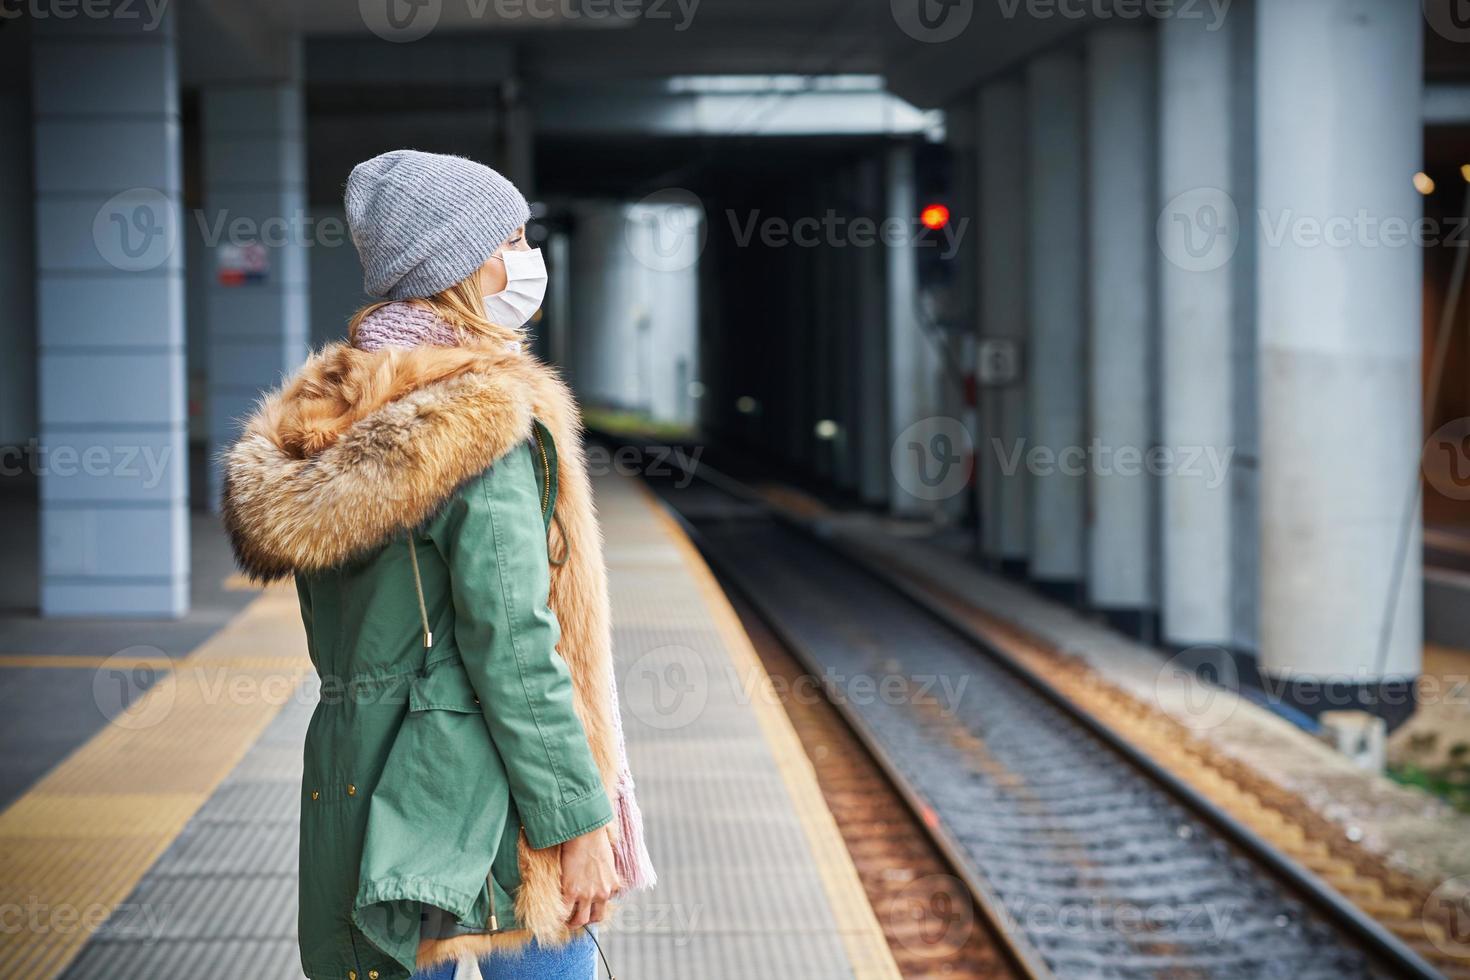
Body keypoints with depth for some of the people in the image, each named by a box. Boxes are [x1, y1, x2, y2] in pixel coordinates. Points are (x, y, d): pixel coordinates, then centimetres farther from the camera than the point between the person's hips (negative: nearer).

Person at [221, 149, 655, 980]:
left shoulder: (331, 416, 10)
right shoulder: (482, 417, -16)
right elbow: (511, 645, -19)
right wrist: (578, 819, -15)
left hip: (352, 785, 8)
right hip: (479, 800, -8)